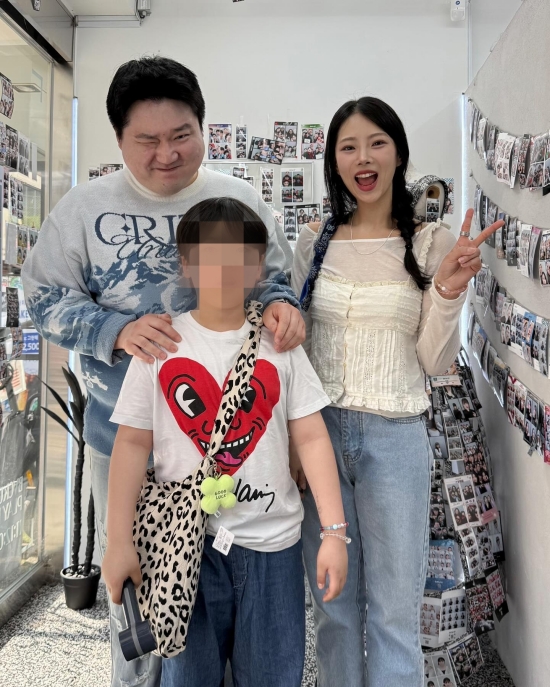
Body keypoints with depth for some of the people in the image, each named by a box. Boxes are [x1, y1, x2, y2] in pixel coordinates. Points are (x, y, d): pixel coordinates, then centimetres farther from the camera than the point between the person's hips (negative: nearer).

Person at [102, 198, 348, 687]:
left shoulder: (279, 345, -2)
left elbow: (311, 437, -2)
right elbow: (132, 443, -2)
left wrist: (335, 531, -6)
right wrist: (119, 541, -4)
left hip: (272, 543, 1)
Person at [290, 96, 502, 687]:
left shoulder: (432, 243, -3)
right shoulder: (314, 241, 3)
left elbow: (436, 361, -2)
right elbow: (296, 343, 9)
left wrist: (449, 290, -18)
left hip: (394, 438, -2)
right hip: (318, 431, 2)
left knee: (394, 613, 9)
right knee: (333, 606, 17)